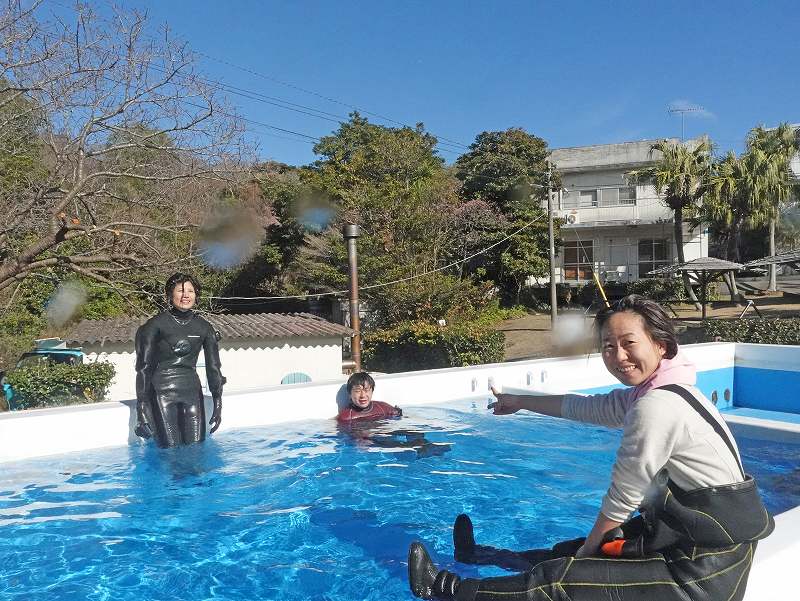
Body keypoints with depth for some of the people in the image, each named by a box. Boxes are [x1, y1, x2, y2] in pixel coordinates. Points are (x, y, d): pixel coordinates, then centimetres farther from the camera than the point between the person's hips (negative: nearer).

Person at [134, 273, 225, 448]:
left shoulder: (204, 327, 6)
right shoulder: (156, 325, -5)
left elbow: (213, 367, 8)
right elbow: (144, 367, -5)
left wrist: (218, 405, 4)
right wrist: (142, 406, -9)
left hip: (192, 392, 4)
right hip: (162, 392, -3)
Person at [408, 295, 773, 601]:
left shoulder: (656, 407, -25)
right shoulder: (650, 393, 5)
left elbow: (620, 502, -17)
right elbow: (584, 407, 20)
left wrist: (585, 551, -2)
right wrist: (519, 402, 33)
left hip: (705, 572, -9)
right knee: (566, 553, 22)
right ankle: (477, 554, 41)